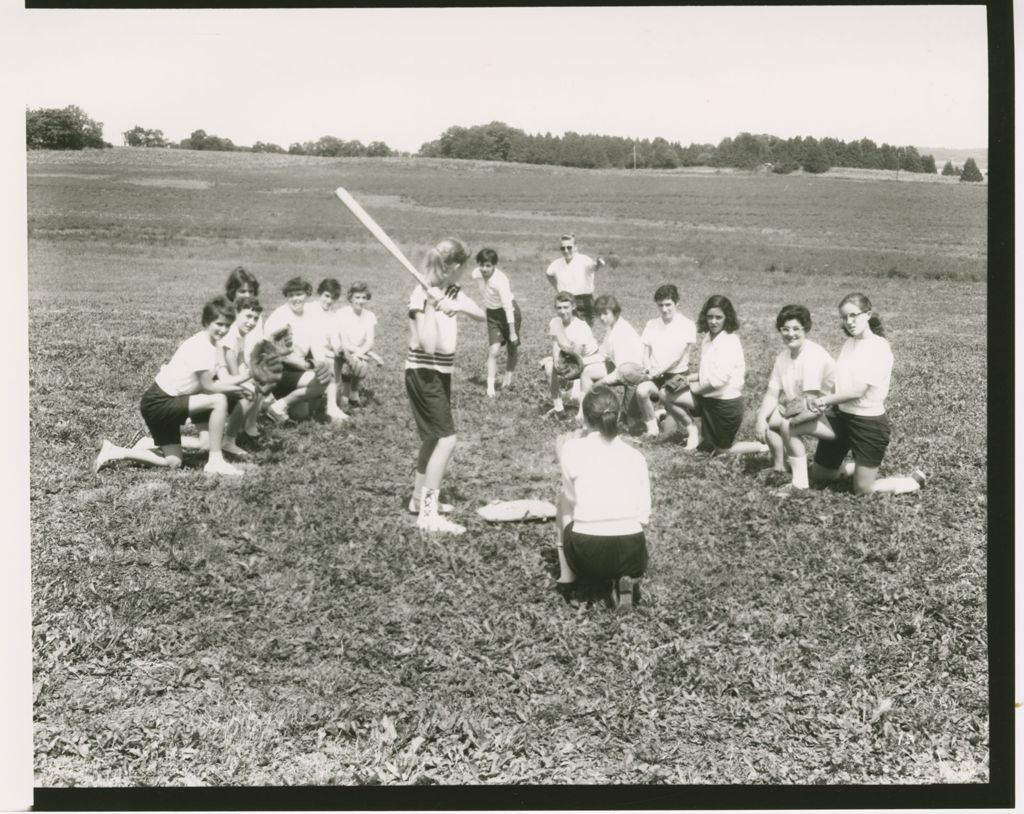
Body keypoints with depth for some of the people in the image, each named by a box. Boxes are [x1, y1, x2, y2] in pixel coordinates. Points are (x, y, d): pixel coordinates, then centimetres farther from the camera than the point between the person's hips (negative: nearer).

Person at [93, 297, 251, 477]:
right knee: (219, 400, -24)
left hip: (165, 402, 10)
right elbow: (208, 387, -20)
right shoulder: (201, 347, -21)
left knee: (172, 463, 11)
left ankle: (114, 452, 14)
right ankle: (215, 462, -16)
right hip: (158, 404, -10)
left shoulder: (211, 342, 7)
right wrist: (243, 378, -14)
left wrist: (239, 381, -9)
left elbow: (206, 383, 3)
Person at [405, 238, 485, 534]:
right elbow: (428, 346, -26)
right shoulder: (421, 296, -19)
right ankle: (428, 514, -12)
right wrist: (431, 307, -32)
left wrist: (458, 306, -18)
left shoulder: (452, 292, 4)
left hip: (441, 373, 9)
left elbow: (481, 315, -1)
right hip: (424, 374, -9)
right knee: (446, 439, -14)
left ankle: (420, 498, 33)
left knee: (433, 437, 18)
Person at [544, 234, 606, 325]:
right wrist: (557, 289, 12)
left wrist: (598, 264, -59)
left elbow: (593, 266, -36)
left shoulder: (583, 260, -14)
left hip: (584, 302, -5)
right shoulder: (557, 263, 2)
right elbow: (549, 274, 23)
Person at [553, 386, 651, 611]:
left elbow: (572, 498, 12)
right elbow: (644, 514, 7)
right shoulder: (636, 455, 9)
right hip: (631, 553, 1)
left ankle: (567, 578, 26)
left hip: (586, 554, -1)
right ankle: (627, 580, 6)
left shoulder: (572, 449, 2)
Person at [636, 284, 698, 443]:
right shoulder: (651, 325, 14)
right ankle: (651, 429, -8)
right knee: (642, 390, -30)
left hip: (678, 374, -4)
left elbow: (678, 357, -10)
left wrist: (658, 371, -18)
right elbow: (645, 353, 10)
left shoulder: (687, 325, -2)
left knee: (663, 394, -35)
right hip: (655, 376, 4)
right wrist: (648, 369, -11)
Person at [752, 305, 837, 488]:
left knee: (787, 425, -29)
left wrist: (786, 411, -10)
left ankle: (800, 483, -20)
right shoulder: (783, 356, 2)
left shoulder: (814, 355, -24)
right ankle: (779, 467, 13)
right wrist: (761, 419, -17)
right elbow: (772, 395, 0)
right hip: (804, 412, 9)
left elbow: (811, 403, -27)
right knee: (764, 417, -1)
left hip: (831, 417, -9)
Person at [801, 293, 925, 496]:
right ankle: (856, 467, 38)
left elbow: (858, 390, -21)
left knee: (863, 490, 0)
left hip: (868, 421, -7)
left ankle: (915, 480, 22)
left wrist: (825, 400, -15)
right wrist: (827, 403, -13)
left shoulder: (879, 347, -17)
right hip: (840, 415, 7)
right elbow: (840, 382, 6)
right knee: (818, 475, 14)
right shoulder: (849, 343, 6)